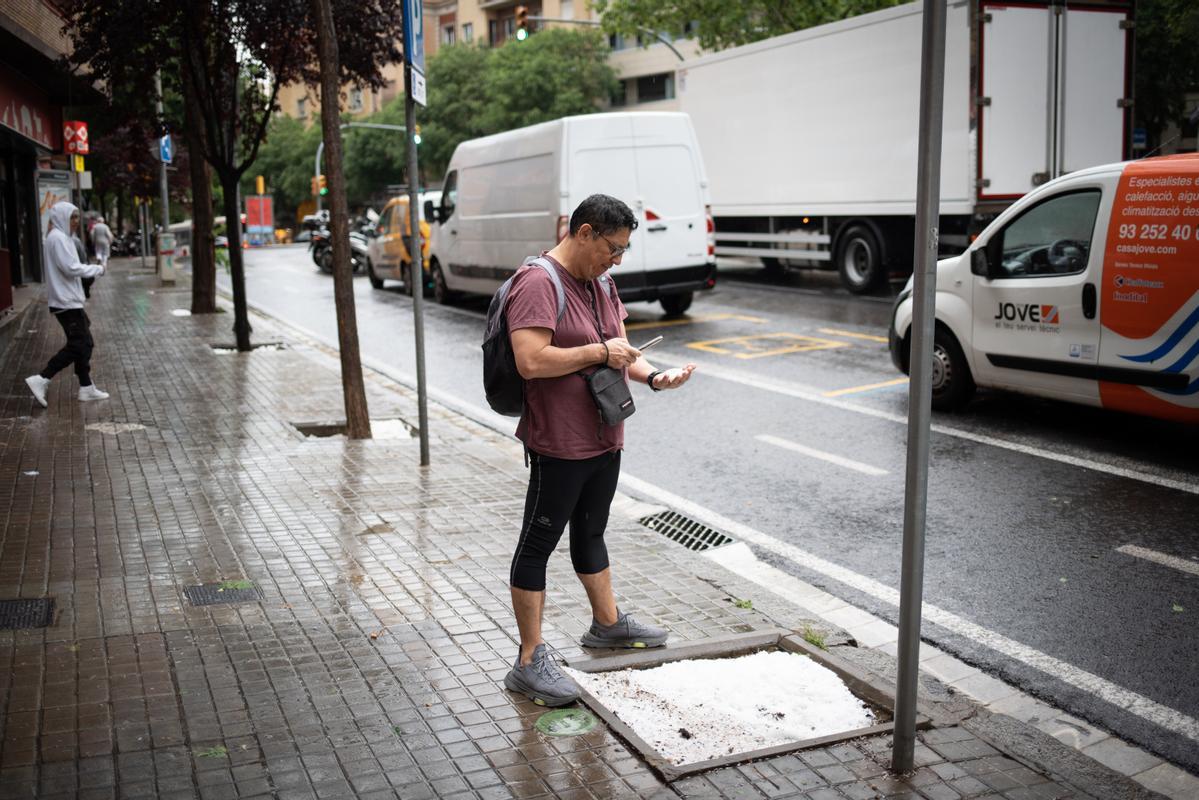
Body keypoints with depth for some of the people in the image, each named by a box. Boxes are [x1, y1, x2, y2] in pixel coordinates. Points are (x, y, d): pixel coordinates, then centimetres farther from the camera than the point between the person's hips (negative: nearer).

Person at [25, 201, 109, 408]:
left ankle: (87, 388, 16)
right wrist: (98, 269, -10)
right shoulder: (58, 238, -14)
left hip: (68, 300, 10)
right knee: (78, 346, -10)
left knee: (83, 344, 12)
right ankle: (41, 380, -9)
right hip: (66, 302, -10)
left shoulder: (61, 237, 17)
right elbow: (71, 268, -20)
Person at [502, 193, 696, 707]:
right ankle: (530, 662, 7)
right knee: (539, 544, 0)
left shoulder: (601, 283, 11)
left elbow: (621, 349, 16)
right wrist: (599, 353, -21)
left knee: (591, 533, 24)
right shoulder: (538, 284, -19)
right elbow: (531, 361, -30)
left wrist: (652, 376, -4)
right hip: (558, 446, -9)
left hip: (605, 439, 9)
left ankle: (607, 624, 42)